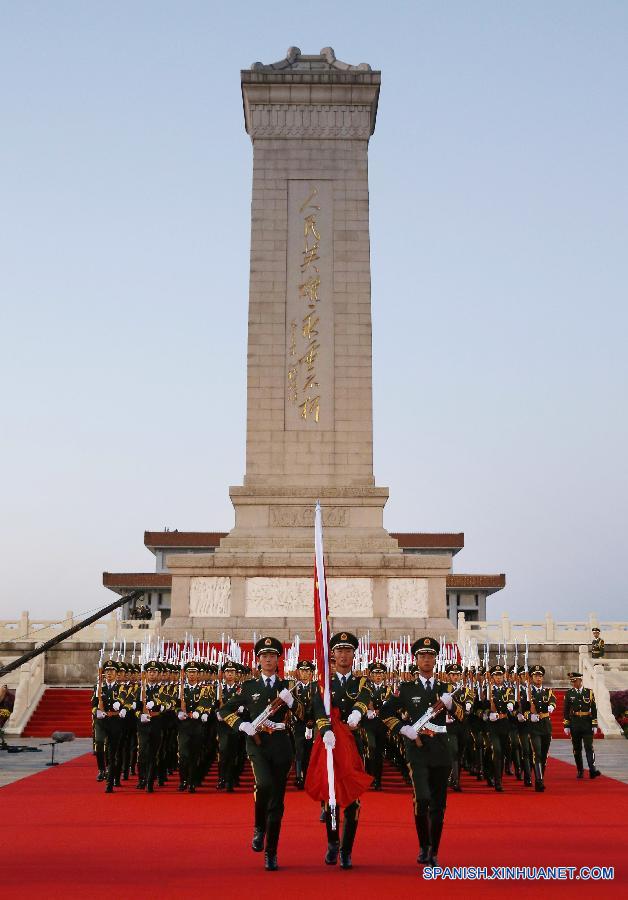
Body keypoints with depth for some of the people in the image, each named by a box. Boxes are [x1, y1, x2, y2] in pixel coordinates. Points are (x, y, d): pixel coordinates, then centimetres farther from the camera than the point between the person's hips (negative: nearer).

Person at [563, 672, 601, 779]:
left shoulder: (589, 692, 2)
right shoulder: (569, 693, 3)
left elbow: (594, 709, 3)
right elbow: (566, 711, 4)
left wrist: (595, 725, -1)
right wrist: (566, 726, -1)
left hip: (587, 724, -1)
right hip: (574, 725, 1)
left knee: (589, 747, -9)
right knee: (577, 749, 7)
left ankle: (592, 770, -13)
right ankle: (580, 771, 16)